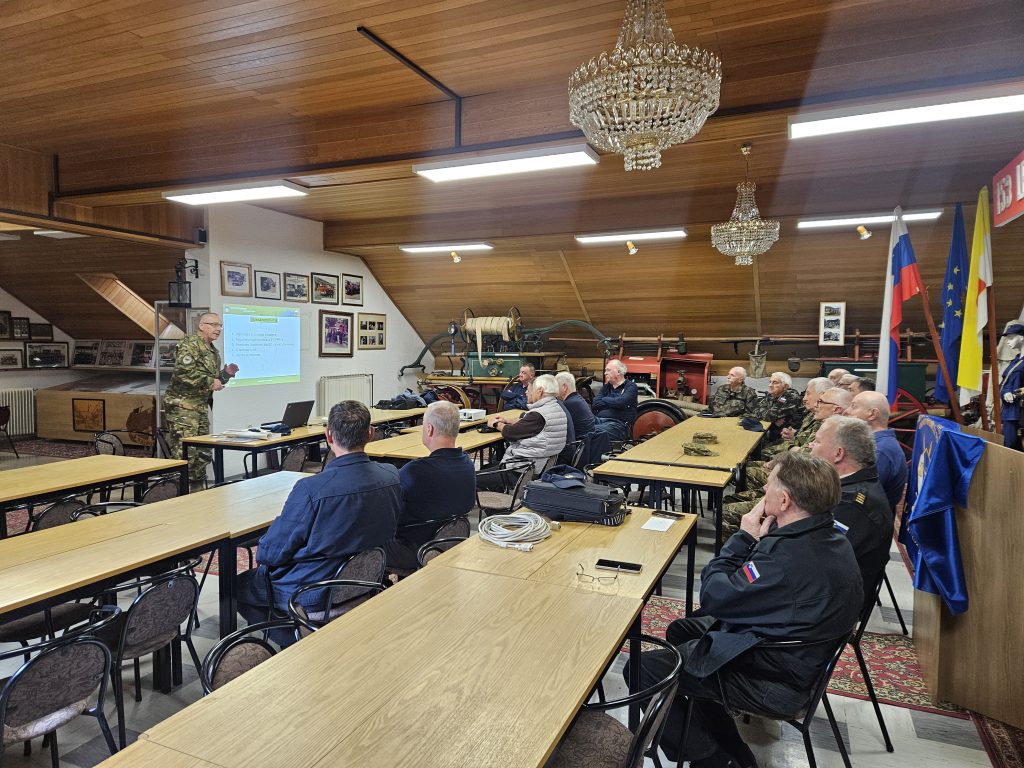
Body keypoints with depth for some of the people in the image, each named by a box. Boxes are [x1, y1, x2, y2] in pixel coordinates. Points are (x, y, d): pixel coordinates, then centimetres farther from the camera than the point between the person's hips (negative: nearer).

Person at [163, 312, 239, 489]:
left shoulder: (213, 352, 19)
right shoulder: (190, 344, -10)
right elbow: (183, 372, -24)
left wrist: (226, 374, 7)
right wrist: (210, 382, -18)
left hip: (201, 407, 9)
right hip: (182, 406, -9)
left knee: (203, 454, 12)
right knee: (185, 454, -10)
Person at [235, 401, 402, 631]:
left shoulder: (310, 489, -28)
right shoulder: (391, 477, -11)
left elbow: (272, 553, -15)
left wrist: (261, 554, 9)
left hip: (314, 596, -6)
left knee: (238, 585, 19)